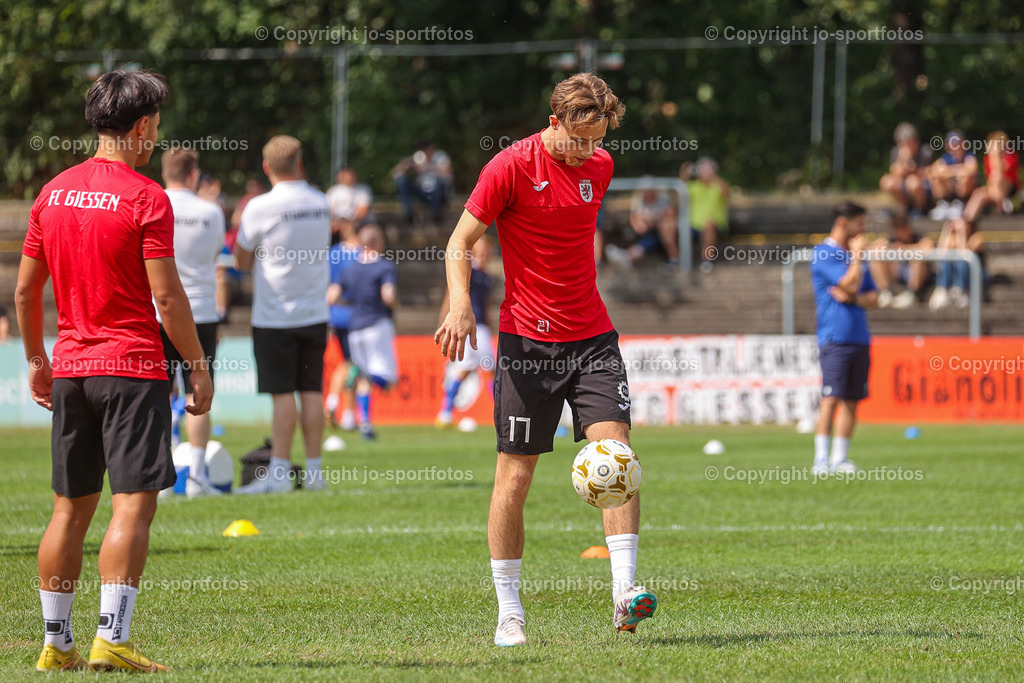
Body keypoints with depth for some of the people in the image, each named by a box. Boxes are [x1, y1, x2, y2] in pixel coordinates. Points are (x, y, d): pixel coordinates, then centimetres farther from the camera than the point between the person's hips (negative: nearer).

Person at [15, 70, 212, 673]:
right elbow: (167, 295, -12)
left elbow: (25, 290, 13)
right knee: (134, 504, -5)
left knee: (71, 508, 11)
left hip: (70, 368, 6)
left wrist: (36, 360, 24)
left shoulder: (54, 192, 9)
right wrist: (200, 368, -4)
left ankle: (57, 644, 13)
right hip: (133, 366, -6)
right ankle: (112, 638, -12)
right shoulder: (146, 198, -10)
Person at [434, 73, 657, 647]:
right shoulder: (512, 167, -9)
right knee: (515, 476, 0)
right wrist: (461, 304, -21)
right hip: (527, 338, -4)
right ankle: (509, 613, 9)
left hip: (592, 335, 4)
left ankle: (625, 593, -17)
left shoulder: (600, 167, 7)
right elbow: (460, 243, -5)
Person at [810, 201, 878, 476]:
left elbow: (874, 298, 16)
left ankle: (839, 458, 11)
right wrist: (857, 253, -4)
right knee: (831, 398, -13)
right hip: (835, 337, -7)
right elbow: (850, 285, -17)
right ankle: (821, 460, -13)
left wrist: (853, 299, -4)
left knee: (851, 400, 6)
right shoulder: (823, 254, -6)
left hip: (859, 338, 7)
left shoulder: (854, 256, 18)